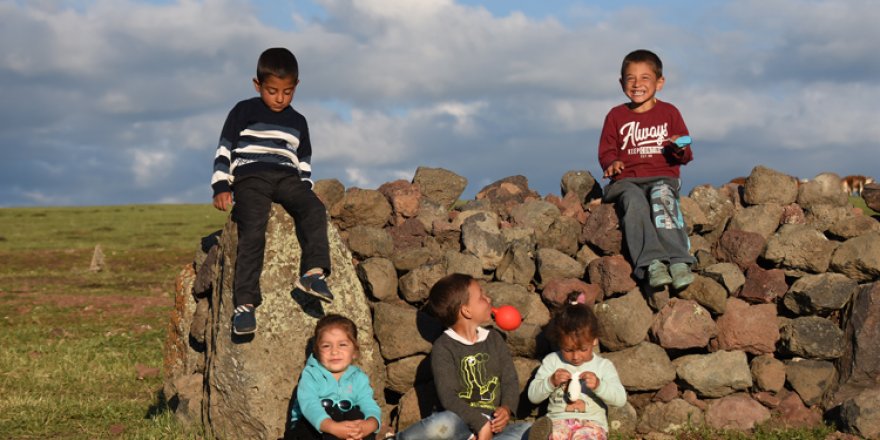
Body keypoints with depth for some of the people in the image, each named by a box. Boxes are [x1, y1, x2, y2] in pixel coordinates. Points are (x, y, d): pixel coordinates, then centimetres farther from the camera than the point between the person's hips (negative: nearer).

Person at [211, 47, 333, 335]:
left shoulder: (297, 122, 22)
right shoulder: (243, 112, 10)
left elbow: (304, 161, 29)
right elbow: (224, 150, 9)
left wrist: (305, 189, 14)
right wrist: (221, 186, -2)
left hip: (287, 177, 4)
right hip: (250, 176, -4)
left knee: (314, 209, -28)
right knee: (253, 230, -28)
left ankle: (313, 271, -40)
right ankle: (245, 303, -33)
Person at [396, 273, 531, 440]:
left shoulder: (494, 339, 15)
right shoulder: (443, 347, -2)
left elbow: (510, 380, 12)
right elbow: (448, 396, -12)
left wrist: (506, 409, -10)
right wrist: (481, 423, -22)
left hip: (492, 424, 5)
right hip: (461, 423, -5)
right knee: (444, 424, -42)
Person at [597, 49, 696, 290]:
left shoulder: (669, 112, 15)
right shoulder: (616, 116, 17)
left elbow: (686, 156, 15)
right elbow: (606, 151, 15)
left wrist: (680, 149, -10)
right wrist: (612, 163, -9)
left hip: (663, 177, 0)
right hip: (627, 180, 1)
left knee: (662, 196, -37)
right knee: (634, 200, -35)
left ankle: (678, 262, -46)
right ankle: (652, 263, -49)